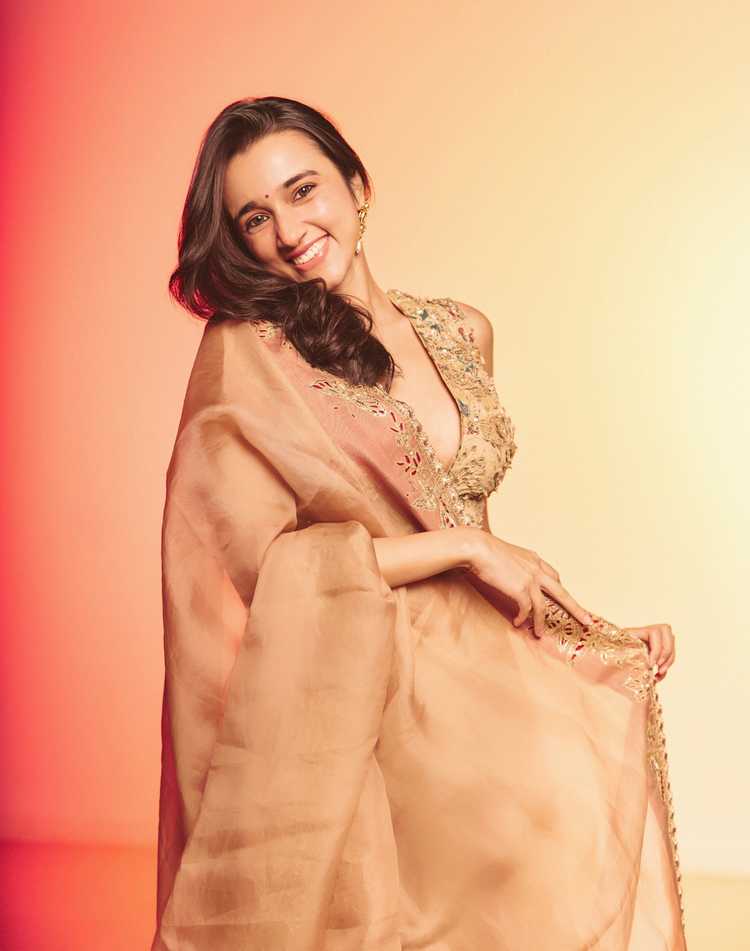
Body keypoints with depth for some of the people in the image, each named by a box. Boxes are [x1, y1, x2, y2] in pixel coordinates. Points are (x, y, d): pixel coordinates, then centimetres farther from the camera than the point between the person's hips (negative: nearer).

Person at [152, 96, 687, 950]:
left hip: (481, 671, 6)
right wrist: (463, 547, -12)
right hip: (355, 698, -5)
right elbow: (254, 561, -13)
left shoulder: (460, 332, 10)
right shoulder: (245, 353, -6)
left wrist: (605, 637, 9)